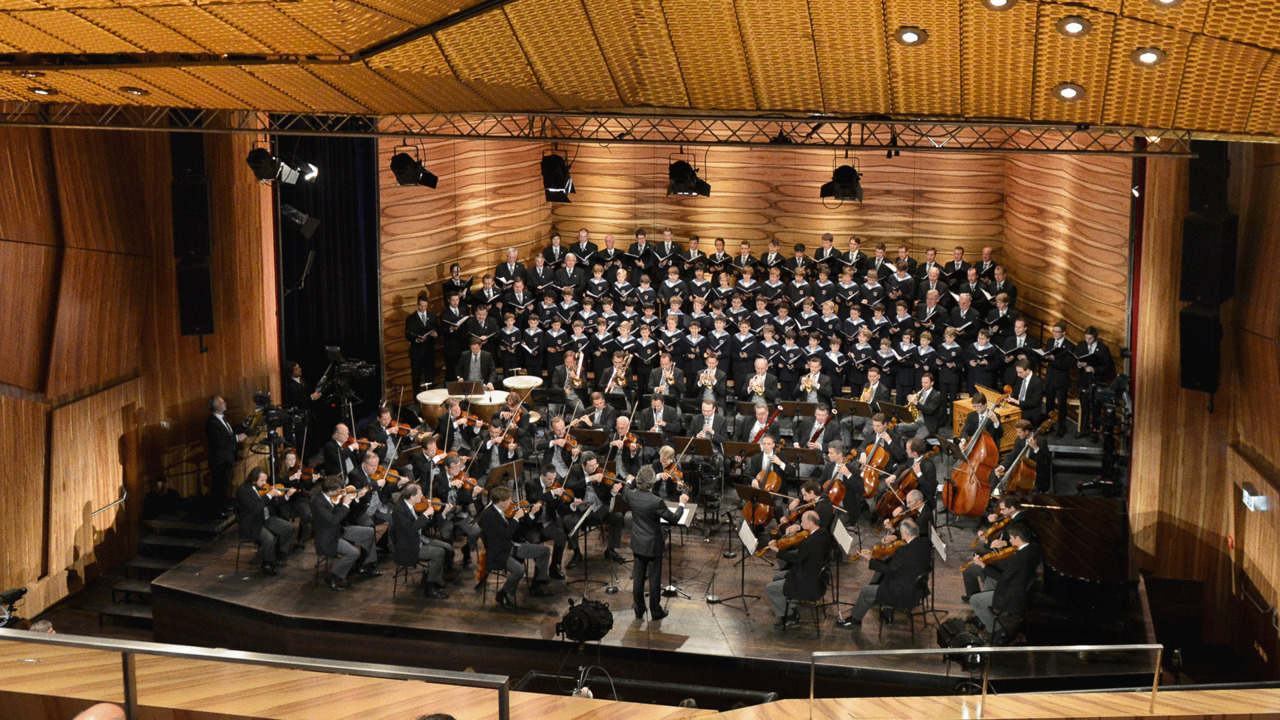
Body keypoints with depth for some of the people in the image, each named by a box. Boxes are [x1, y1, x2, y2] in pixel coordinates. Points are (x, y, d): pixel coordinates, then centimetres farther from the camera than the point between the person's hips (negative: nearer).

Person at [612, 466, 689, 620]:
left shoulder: (631, 495, -11)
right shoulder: (656, 502, -27)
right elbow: (674, 519, -16)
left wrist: (629, 483, 36)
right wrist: (682, 504, 0)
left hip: (637, 544, 5)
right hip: (653, 545, -5)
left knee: (638, 578, 17)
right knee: (654, 579, 9)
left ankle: (638, 610, 28)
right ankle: (656, 612, 21)